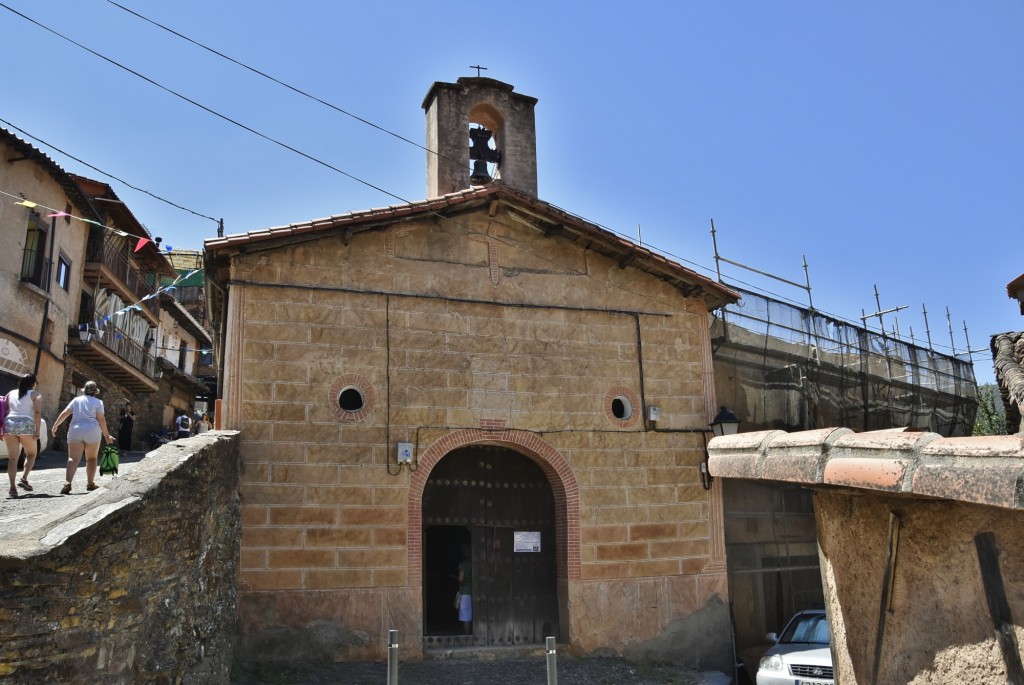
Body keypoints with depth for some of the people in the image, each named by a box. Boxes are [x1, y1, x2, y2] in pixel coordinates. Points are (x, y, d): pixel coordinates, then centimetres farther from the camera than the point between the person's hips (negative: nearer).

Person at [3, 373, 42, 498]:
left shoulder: (11, 393, 20)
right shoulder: (35, 395, 7)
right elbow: (37, 412, -7)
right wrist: (37, 430, -9)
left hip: (9, 424, 3)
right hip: (26, 425, -3)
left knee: (12, 458, 4)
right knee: (31, 454, 16)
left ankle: (12, 487, -6)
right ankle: (24, 479, -2)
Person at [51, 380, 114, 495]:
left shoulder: (76, 400, 13)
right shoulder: (98, 402, 4)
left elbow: (64, 413, 5)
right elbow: (101, 419, -3)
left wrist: (55, 426, 10)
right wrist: (106, 435, 0)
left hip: (75, 431, 2)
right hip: (92, 431, -2)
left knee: (73, 458, -5)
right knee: (91, 458, 14)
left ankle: (67, 482, -25)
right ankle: (90, 483, 19)